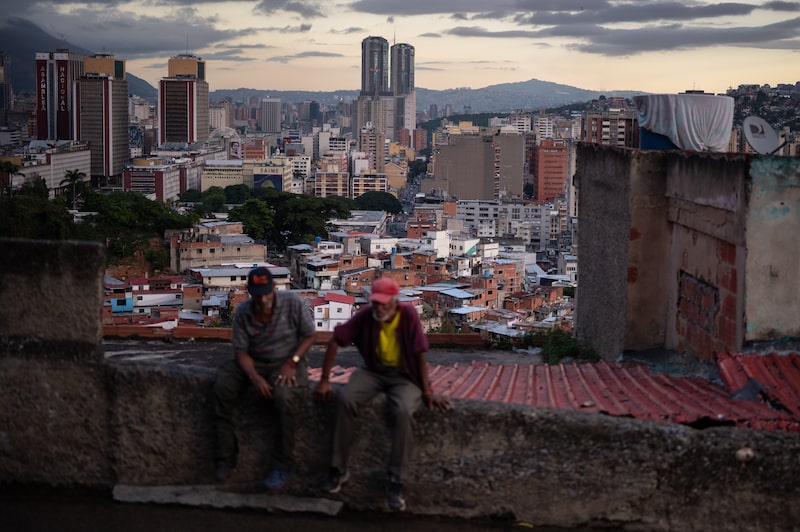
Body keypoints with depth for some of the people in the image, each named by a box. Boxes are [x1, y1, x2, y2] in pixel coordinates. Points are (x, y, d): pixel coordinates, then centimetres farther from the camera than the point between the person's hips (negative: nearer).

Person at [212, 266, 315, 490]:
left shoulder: (293, 303, -14)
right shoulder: (243, 312, -8)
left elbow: (309, 336, -5)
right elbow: (241, 351, -7)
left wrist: (292, 362, -18)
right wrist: (254, 376, -24)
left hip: (286, 364, -3)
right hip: (254, 363, 3)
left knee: (281, 396, -35)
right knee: (222, 388, -22)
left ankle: (282, 465, -22)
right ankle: (225, 457, -12)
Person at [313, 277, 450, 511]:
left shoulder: (408, 315, -18)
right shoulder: (365, 315, -13)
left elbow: (420, 354, -12)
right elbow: (335, 341, -7)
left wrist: (427, 391, -13)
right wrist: (324, 380, -9)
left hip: (403, 376, -2)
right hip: (373, 372, 2)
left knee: (404, 411, -35)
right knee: (345, 399, -28)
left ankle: (395, 481, -24)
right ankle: (339, 468, -14)